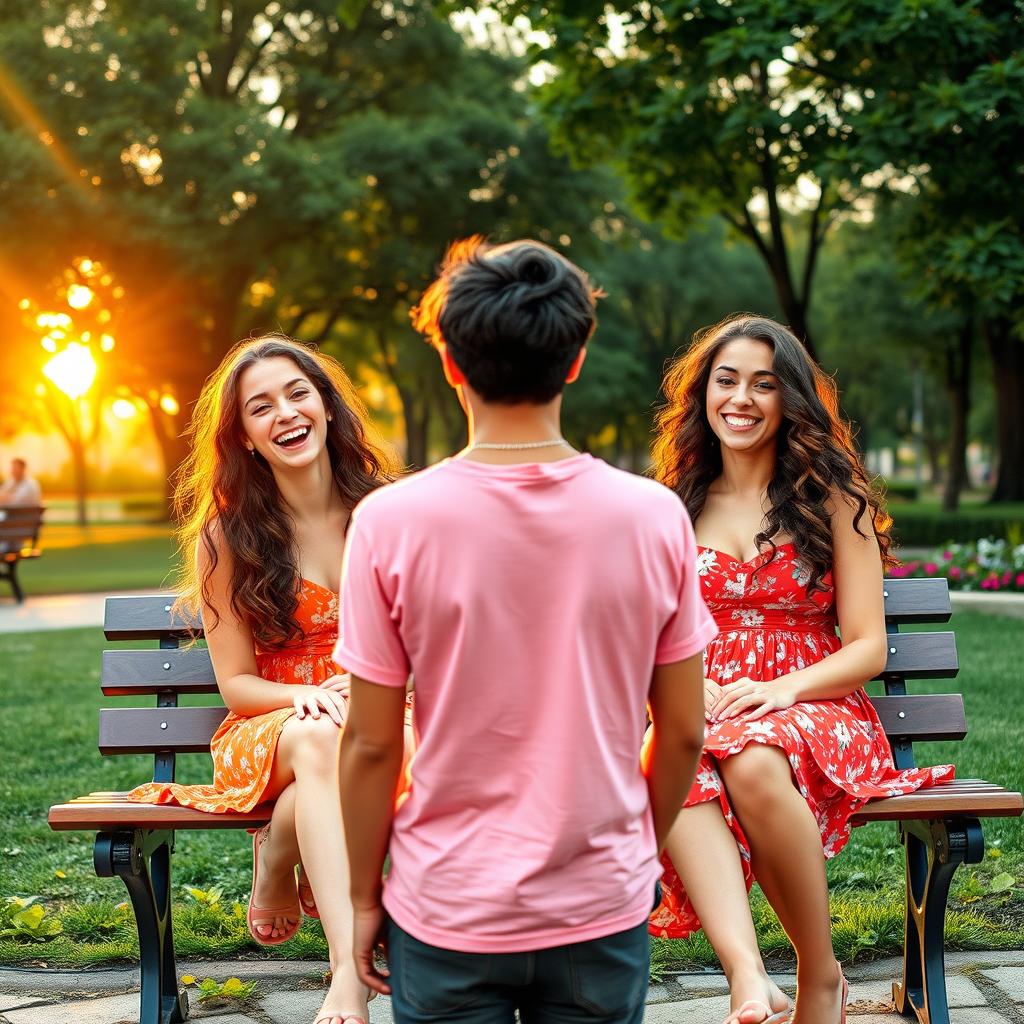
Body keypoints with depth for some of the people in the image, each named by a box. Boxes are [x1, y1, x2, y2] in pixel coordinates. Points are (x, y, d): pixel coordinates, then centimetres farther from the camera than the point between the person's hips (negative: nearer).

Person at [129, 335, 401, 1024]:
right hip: (268, 731, -1)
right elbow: (236, 682, 1)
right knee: (318, 736, -39)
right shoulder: (228, 534, 0)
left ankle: (277, 867, -10)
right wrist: (308, 696, -21)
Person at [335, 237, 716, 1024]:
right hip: (603, 909, 1)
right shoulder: (654, 516, -8)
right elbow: (684, 733, -1)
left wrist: (362, 899, 5)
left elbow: (371, 743, -8)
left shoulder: (390, 522, -13)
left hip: (448, 915, -1)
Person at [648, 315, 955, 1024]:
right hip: (699, 712, 2)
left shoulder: (832, 498, 6)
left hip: (815, 709, -2)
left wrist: (782, 689, -17)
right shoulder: (674, 507, 14)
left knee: (754, 762, -38)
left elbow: (869, 648, 1)